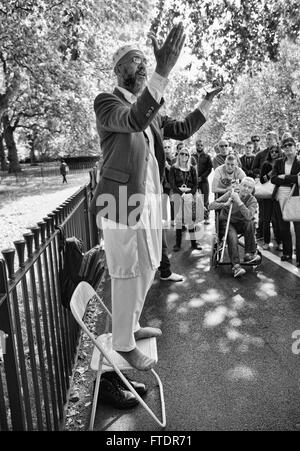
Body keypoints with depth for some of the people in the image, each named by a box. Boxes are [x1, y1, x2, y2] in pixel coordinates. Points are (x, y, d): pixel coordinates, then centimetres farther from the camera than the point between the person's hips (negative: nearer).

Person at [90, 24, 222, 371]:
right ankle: (123, 343, 20)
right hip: (122, 203, -8)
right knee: (127, 274, 0)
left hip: (149, 202, 8)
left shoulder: (151, 111, 17)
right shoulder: (106, 102, -7)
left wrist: (207, 102, 13)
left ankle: (131, 325, 37)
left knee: (147, 268, 17)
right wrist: (163, 71, -39)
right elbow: (134, 120, -29)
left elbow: (182, 130, 22)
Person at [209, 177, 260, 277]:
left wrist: (239, 201, -34)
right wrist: (225, 204, -29)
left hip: (241, 224, 2)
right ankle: (236, 266, -33)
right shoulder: (230, 193, -8)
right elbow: (211, 206, -14)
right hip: (226, 222, -2)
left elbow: (249, 216, -31)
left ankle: (249, 254, -20)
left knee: (250, 223, -31)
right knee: (232, 236, -32)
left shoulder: (252, 200, -8)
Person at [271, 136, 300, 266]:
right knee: (283, 227, 11)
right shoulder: (278, 162, 10)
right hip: (280, 198, 4)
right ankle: (287, 253, 26)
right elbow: (273, 179, -3)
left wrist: (284, 177, -9)